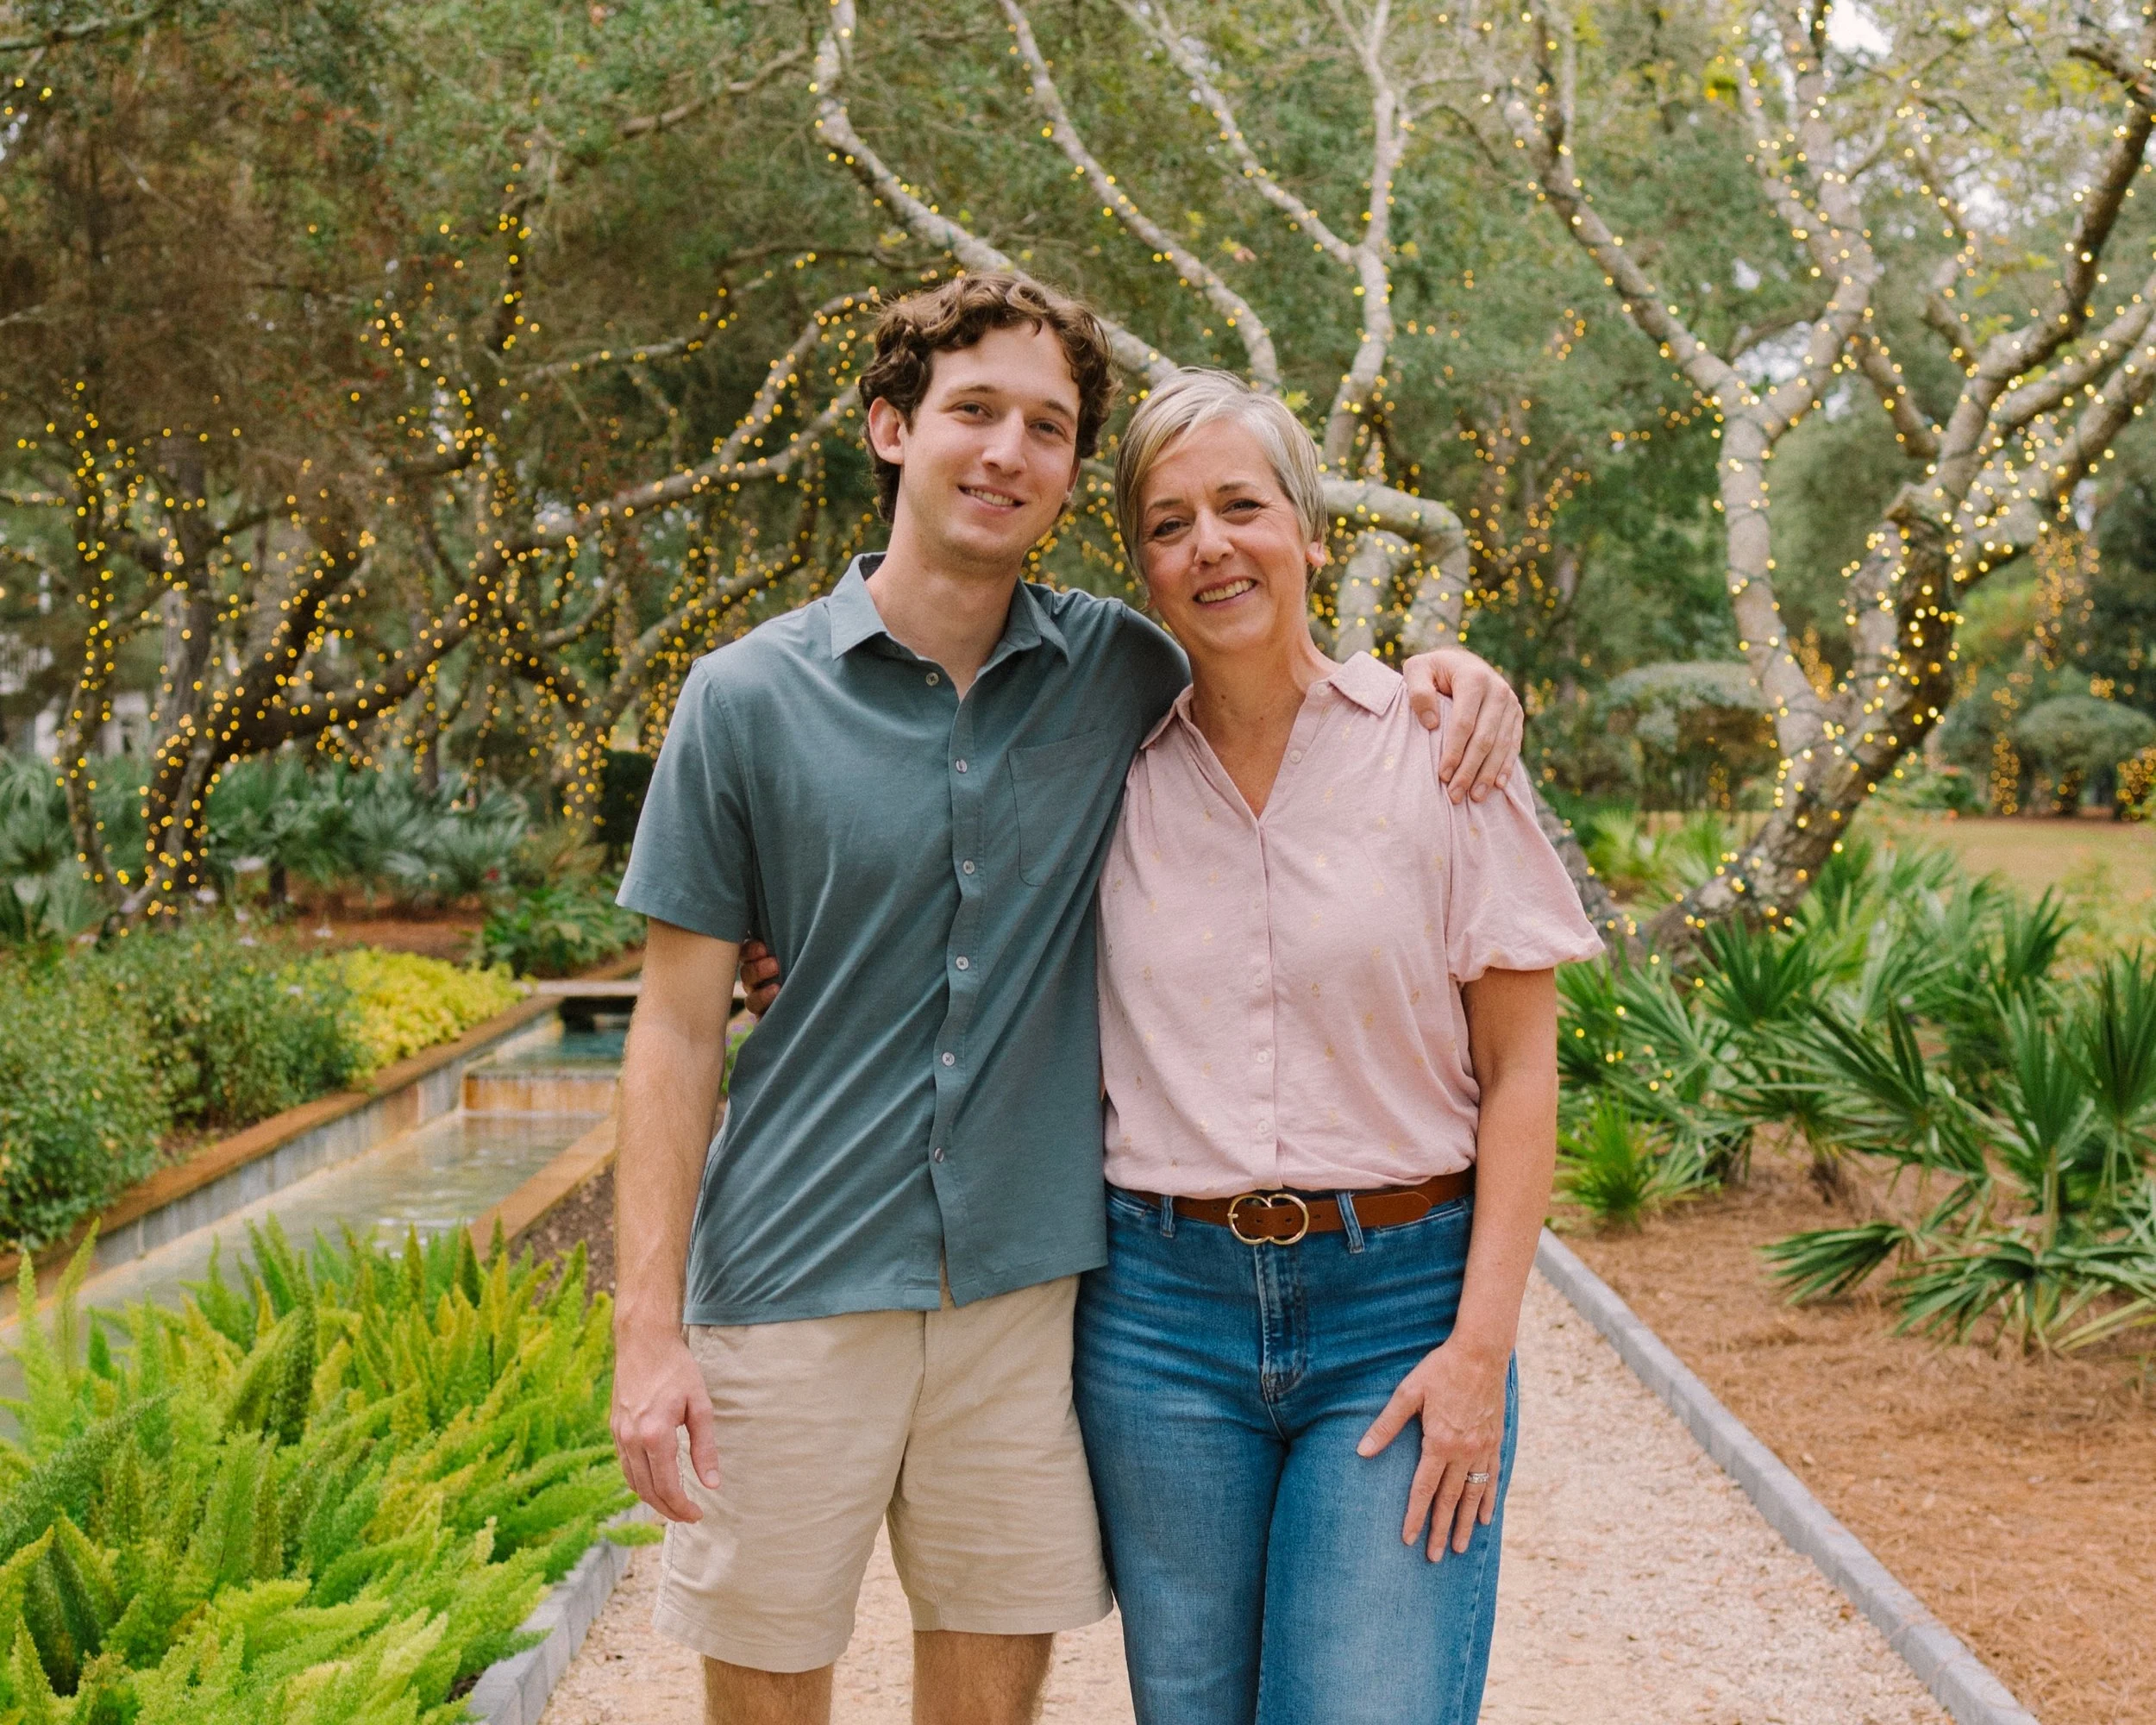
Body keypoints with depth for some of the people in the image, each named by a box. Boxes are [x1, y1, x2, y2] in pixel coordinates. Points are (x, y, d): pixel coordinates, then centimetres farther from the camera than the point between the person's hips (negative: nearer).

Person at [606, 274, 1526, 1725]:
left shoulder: (1117, 672, 3)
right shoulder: (749, 700, -4)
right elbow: (679, 1025, -3)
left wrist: (1447, 675, -3)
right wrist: (647, 1330, -10)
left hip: (1027, 1276, 2)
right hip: (792, 1282, -2)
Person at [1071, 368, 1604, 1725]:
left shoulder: (1439, 748, -3)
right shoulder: (1115, 772, 4)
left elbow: (1520, 1072, -2)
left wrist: (1482, 1345, -9)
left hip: (1399, 1304, -2)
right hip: (1164, 1306, 3)